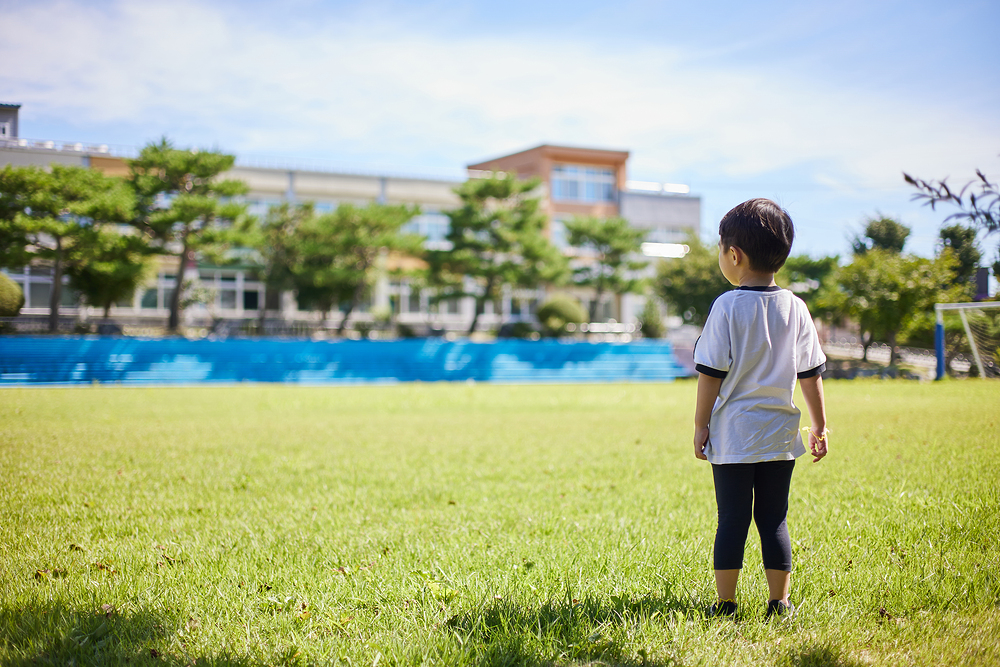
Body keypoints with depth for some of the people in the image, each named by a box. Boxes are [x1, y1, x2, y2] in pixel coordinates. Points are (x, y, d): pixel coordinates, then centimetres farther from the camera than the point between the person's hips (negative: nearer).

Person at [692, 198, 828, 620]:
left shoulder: (727, 307, -10)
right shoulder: (796, 308, 2)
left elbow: (711, 372, -9)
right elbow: (811, 374, 6)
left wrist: (700, 425, -1)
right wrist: (820, 426, 14)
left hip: (732, 434, -3)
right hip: (779, 434, 3)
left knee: (732, 519, 4)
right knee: (774, 519, 10)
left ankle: (725, 604, 9)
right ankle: (779, 604, 14)